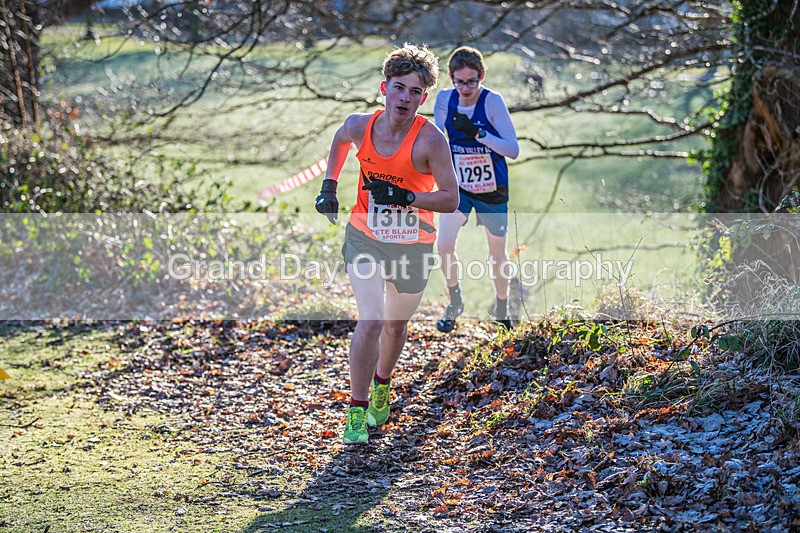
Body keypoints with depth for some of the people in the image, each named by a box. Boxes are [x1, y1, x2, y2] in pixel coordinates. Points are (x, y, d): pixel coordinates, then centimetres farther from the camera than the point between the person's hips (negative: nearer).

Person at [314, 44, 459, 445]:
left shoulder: (430, 140, -20)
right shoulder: (360, 126, -11)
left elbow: (451, 200, -18)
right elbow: (340, 140, 15)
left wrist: (405, 197, -30)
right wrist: (329, 187, 7)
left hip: (412, 246, 0)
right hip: (365, 238, 0)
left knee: (396, 325, 18)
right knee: (370, 321, -17)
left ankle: (381, 385, 49)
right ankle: (357, 411, -5)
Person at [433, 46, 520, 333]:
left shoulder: (492, 101, -20)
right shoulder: (445, 99, -9)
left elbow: (513, 150, -24)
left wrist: (478, 133, -34)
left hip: (492, 190, -2)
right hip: (458, 187, 3)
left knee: (497, 253, 11)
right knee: (444, 245, -10)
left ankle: (502, 311, 32)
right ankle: (455, 303, 14)